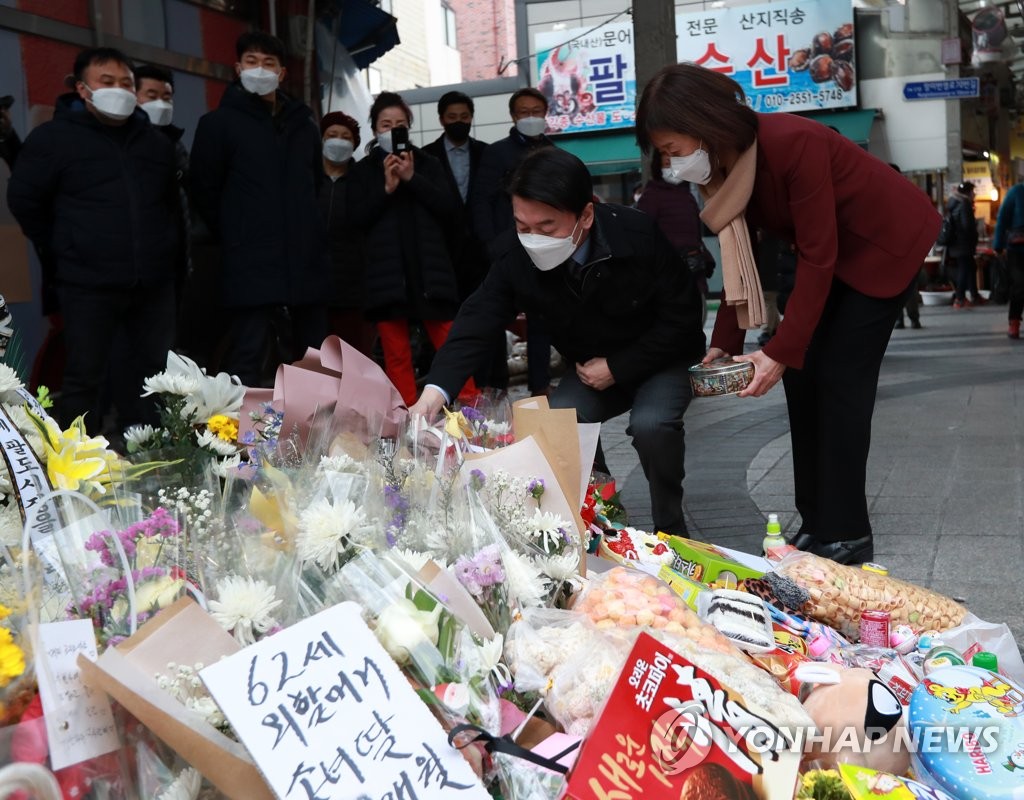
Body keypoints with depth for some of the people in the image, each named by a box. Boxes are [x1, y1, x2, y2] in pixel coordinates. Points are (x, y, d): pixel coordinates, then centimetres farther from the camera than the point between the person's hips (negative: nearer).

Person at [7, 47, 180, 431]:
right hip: (89, 284, -5)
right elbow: (23, 200, 1)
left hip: (153, 281, 5)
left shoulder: (156, 141, 14)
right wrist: (63, 251, 4)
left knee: (152, 374, 11)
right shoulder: (54, 137, -2)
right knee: (84, 378, -1)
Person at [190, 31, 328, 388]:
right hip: (252, 263, -5)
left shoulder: (303, 125, 16)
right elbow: (205, 191, 1)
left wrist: (305, 231, 16)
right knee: (247, 357, -6)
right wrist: (238, 237, 5)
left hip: (306, 258, 5)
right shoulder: (219, 122, 1)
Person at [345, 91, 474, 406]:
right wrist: (387, 188, -12)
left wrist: (412, 178, -9)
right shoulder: (363, 170, 11)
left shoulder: (428, 163, 12)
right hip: (386, 273, 0)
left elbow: (450, 207, 0)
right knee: (396, 356, 1)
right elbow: (357, 217, -1)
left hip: (429, 270, 0)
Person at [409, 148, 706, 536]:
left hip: (660, 359, -3)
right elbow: (476, 322, -24)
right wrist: (433, 393, -39)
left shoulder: (641, 236, -28)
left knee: (651, 424, -31)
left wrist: (618, 368, -21)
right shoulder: (515, 253, -19)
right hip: (591, 370, 4)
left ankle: (671, 527, -4)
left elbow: (681, 319, -19)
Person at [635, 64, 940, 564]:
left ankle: (846, 533, -3)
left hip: (886, 240, -8)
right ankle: (817, 523, 10)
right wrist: (724, 344, -9)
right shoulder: (724, 165, -8)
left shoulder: (791, 144, -32)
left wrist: (780, 351, -30)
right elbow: (740, 259, -2)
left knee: (840, 379, -12)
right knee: (802, 377, 2)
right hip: (830, 251, 8)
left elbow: (818, 258, -30)